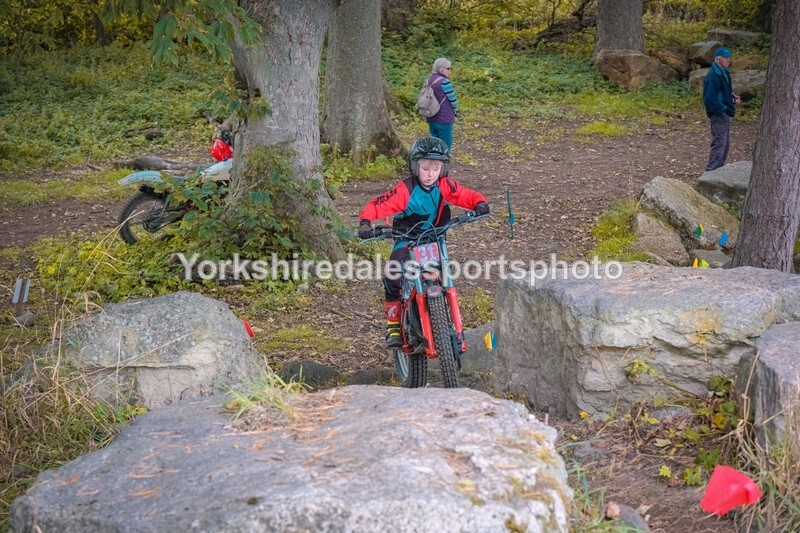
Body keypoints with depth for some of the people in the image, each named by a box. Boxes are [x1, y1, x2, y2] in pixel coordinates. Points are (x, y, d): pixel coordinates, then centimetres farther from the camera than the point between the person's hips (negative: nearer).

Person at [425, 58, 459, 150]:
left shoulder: (429, 80, 7)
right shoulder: (444, 82, -18)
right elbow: (453, 100, -12)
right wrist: (455, 112, 10)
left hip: (431, 119, 8)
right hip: (444, 120, -8)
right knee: (446, 146, 3)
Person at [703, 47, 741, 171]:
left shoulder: (724, 73, 11)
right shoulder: (713, 76, -20)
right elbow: (709, 99, -24)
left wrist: (733, 97, 6)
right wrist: (721, 110, -19)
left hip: (725, 114, 10)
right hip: (718, 115, -10)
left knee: (725, 145, 17)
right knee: (719, 144, -9)